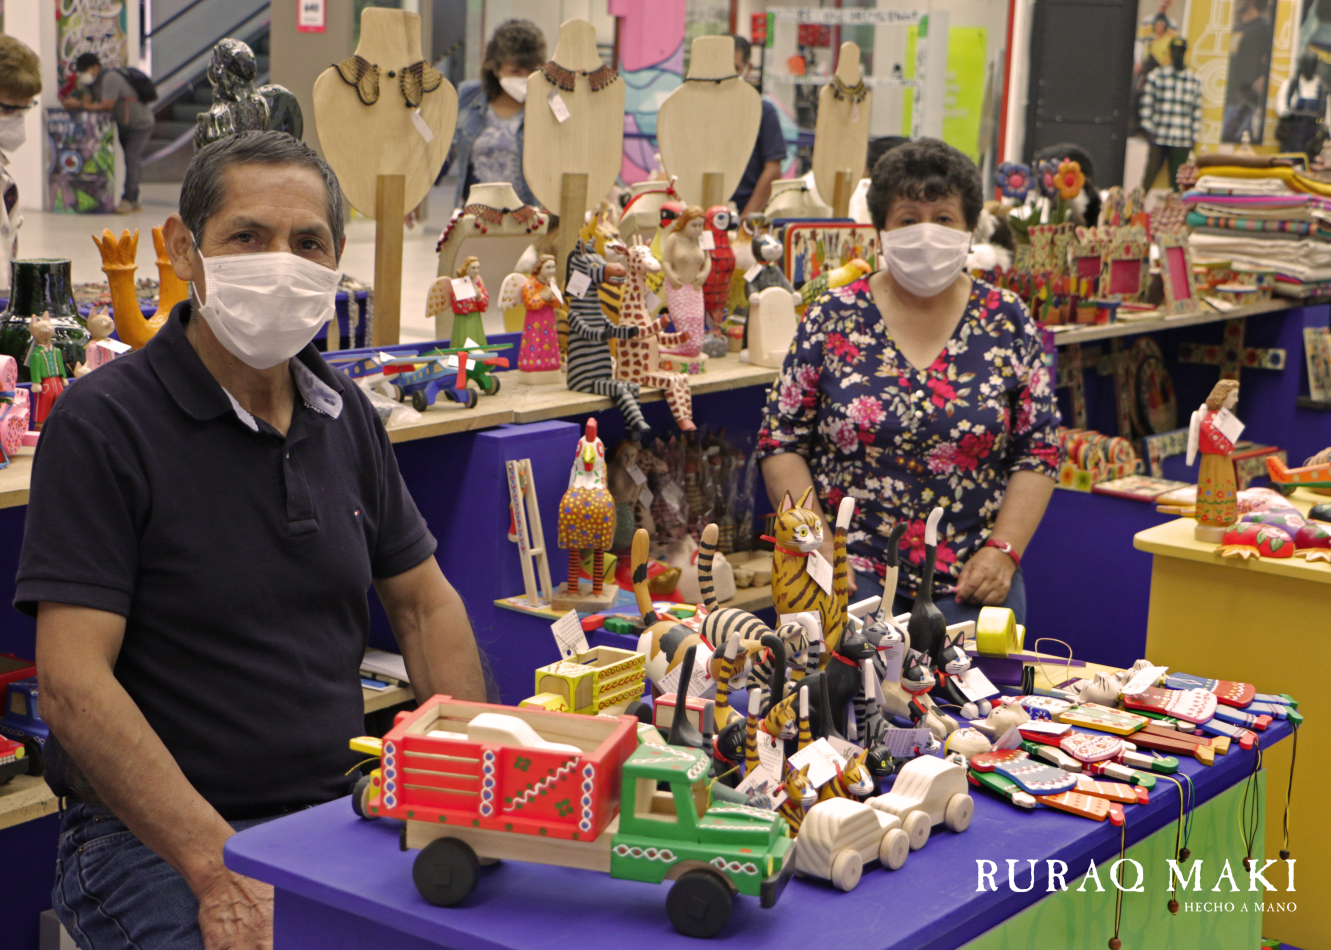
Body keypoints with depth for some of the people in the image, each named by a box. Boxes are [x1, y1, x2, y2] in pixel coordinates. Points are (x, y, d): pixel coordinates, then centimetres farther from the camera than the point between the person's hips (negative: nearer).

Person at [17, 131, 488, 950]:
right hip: (150, 838, -6)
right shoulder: (102, 423, -11)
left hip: (338, 810, 6)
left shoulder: (346, 413, 9)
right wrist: (217, 869, -24)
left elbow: (425, 603, 17)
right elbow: (73, 682, -17)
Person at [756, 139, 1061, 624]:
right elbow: (781, 443, 2)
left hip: (972, 585, 1)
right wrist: (819, 549, -7)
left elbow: (1038, 454, 5)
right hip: (853, 578, -1)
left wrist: (1003, 550, -7)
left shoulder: (1009, 324, 4)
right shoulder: (831, 320, 1)